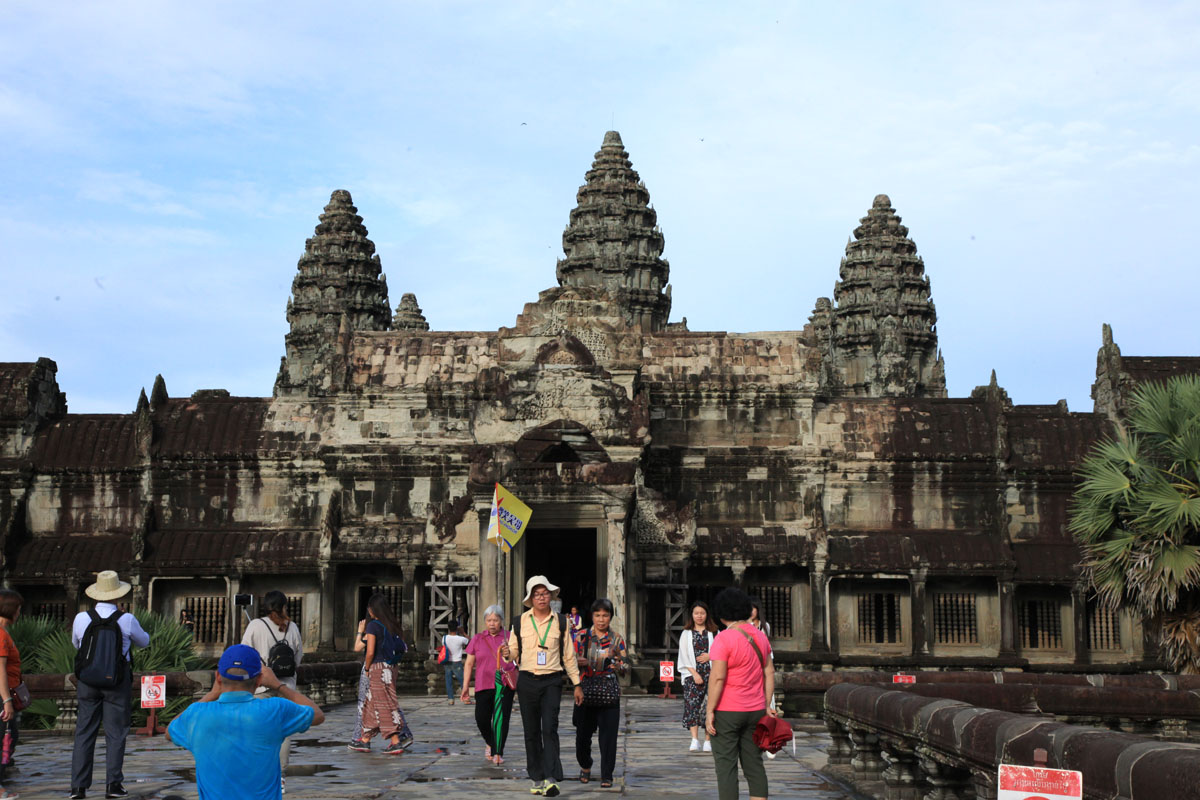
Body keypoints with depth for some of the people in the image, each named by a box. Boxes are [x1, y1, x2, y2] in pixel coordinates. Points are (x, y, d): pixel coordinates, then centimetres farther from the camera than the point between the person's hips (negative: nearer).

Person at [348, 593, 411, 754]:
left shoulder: (373, 625, -11)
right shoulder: (391, 626, 10)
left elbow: (370, 652, -17)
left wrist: (367, 668, -1)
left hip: (378, 668, -8)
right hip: (390, 668, 8)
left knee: (384, 706, -5)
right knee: (371, 704, 16)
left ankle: (396, 742, -8)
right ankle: (364, 741, 21)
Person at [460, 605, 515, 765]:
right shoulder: (477, 639, 11)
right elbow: (469, 664, 12)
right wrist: (465, 686, 6)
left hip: (505, 685, -1)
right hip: (483, 685, 1)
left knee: (502, 720, -7)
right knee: (481, 719, -4)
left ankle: (498, 753, 2)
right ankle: (490, 743, 24)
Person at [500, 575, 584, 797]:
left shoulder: (560, 622, 7)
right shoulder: (520, 622, 7)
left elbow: (568, 655, 11)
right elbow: (514, 652, 10)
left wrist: (577, 684, 10)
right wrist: (507, 654, -14)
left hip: (552, 681, -1)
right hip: (527, 681, 2)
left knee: (549, 729, -14)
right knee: (531, 731, 5)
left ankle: (551, 779, -20)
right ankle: (537, 778, 13)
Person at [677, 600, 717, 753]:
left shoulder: (714, 633, 12)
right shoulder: (686, 634, 10)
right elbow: (683, 657, 3)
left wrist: (710, 656, -7)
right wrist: (694, 674, -8)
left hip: (710, 673, 1)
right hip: (692, 674, -1)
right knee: (692, 703, -15)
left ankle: (707, 740, 4)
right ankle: (695, 741, -20)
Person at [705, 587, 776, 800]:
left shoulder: (723, 639, -15)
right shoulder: (759, 636, 6)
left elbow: (717, 677, -19)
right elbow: (769, 672, 9)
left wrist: (710, 711, -14)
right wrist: (767, 705, 14)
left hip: (726, 711, -6)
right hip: (754, 711, 6)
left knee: (726, 766, 0)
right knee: (754, 764, 11)